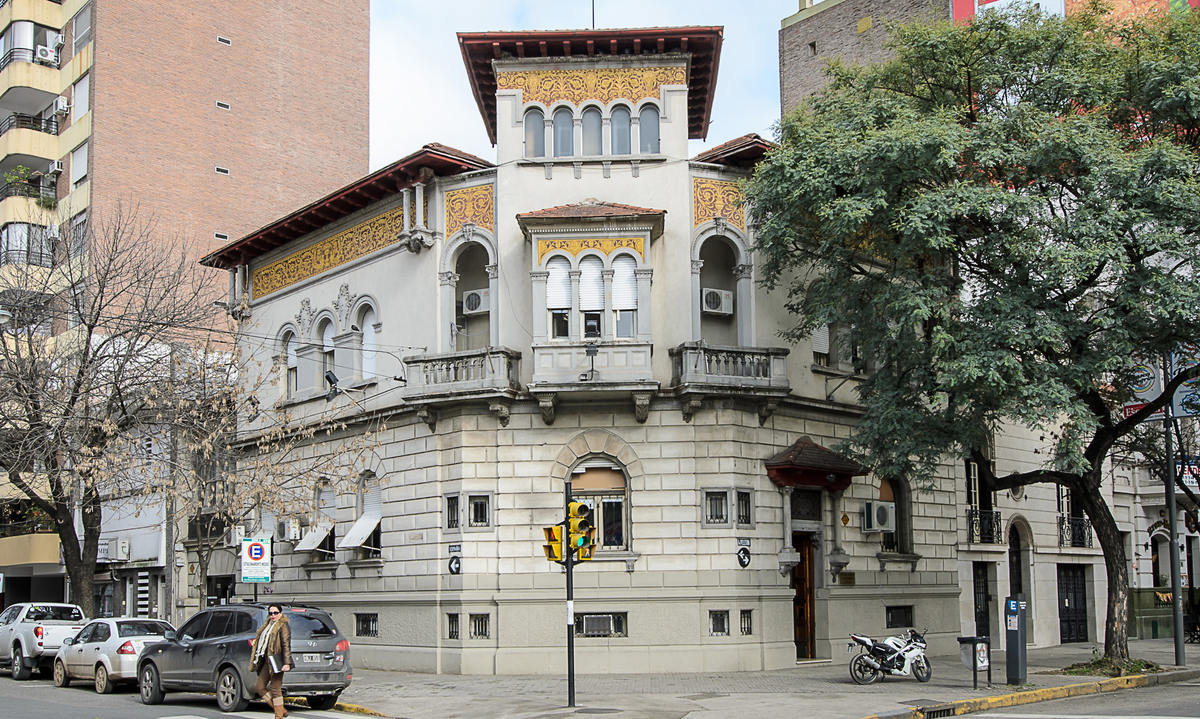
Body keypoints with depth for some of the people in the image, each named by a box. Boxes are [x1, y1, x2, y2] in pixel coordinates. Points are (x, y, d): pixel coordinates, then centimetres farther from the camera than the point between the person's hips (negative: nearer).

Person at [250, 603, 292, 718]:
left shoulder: (283, 626, -6)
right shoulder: (268, 625, 19)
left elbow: (286, 645, -14)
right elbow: (261, 643, 24)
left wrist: (287, 663, -21)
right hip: (267, 661, 9)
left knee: (275, 689, -6)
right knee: (259, 687, 6)